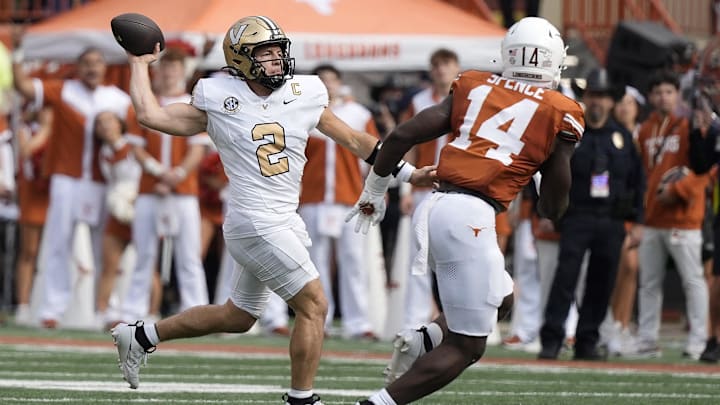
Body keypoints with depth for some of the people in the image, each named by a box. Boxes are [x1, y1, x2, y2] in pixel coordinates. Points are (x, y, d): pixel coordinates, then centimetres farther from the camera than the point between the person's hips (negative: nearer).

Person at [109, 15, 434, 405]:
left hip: (283, 222, 7)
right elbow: (150, 114, -5)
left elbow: (354, 140, 15)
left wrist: (408, 173, 12)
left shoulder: (305, 95, 8)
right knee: (314, 305, -10)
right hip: (256, 223, -7)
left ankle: (141, 335, 32)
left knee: (239, 316, 18)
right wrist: (140, 64, 3)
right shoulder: (219, 99, -5)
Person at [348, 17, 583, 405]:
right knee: (466, 346, 2)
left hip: (432, 208, 6)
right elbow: (553, 206, 8)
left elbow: (403, 135, 9)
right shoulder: (560, 114, 4)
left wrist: (374, 190, 23)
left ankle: (423, 339, 6)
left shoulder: (474, 87, 14)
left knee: (500, 298, 28)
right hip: (469, 216, -6)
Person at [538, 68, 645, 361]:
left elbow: (637, 181, 16)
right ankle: (551, 341, -12)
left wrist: (637, 221, 10)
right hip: (576, 218, -3)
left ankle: (587, 342, 13)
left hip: (612, 223, 4)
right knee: (565, 277, -13)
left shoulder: (623, 137, 13)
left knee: (602, 282, 4)